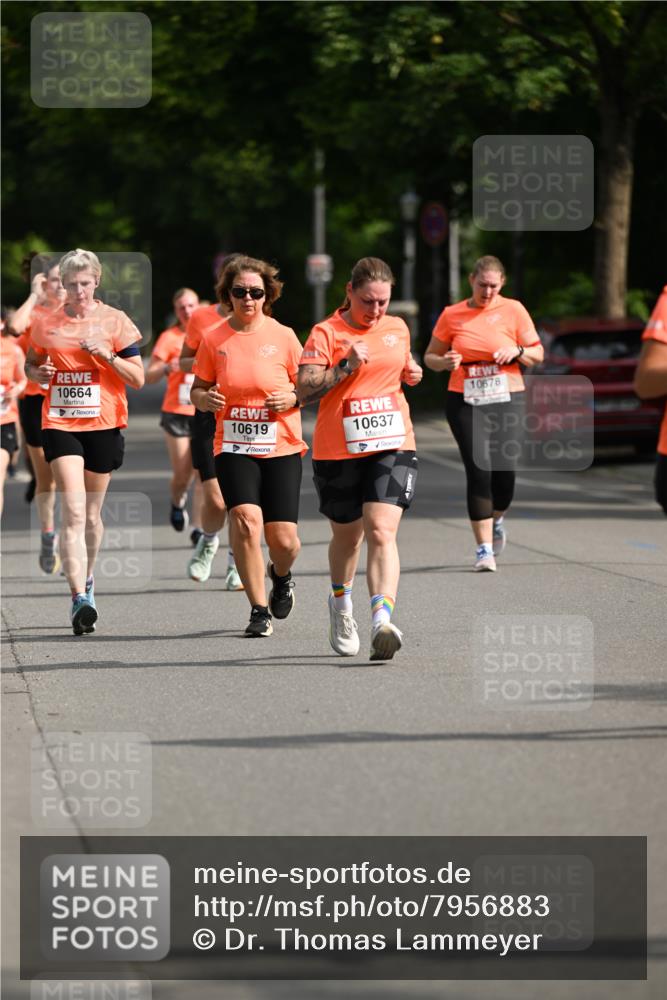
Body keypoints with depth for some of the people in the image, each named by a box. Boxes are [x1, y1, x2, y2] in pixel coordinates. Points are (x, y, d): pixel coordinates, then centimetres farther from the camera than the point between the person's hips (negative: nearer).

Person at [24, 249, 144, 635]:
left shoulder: (115, 321, 1)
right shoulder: (46, 324, 5)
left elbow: (138, 378, 0)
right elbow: (31, 365, 19)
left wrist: (108, 356, -15)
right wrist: (38, 373, -4)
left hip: (103, 425, 1)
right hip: (60, 425, 0)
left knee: (92, 513, 13)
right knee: (73, 513, -14)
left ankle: (87, 579, 37)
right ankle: (80, 598, -21)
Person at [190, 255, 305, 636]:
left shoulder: (283, 336, -1)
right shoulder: (214, 340, 1)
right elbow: (197, 390, 11)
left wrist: (292, 398, -14)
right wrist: (205, 399, -11)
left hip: (282, 448, 0)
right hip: (234, 449, 0)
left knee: (283, 539, -4)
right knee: (246, 518, -21)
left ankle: (281, 576, 35)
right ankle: (259, 610, -7)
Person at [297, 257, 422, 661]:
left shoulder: (398, 328, 9)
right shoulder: (327, 333, -5)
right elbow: (304, 391, -13)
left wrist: (412, 373, 7)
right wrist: (346, 367, -21)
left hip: (392, 446, 1)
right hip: (338, 450, -1)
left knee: (382, 532, -16)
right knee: (347, 536, 15)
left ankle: (383, 621, -29)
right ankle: (341, 607, 43)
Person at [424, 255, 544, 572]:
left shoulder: (513, 310, 3)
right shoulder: (452, 315, 4)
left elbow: (538, 354, 9)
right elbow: (430, 356, 12)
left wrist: (517, 351, -12)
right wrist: (445, 362, -11)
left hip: (507, 400, 0)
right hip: (464, 403, 0)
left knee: (504, 474, -2)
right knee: (478, 473, -10)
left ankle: (496, 520, 32)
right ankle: (484, 548, -4)